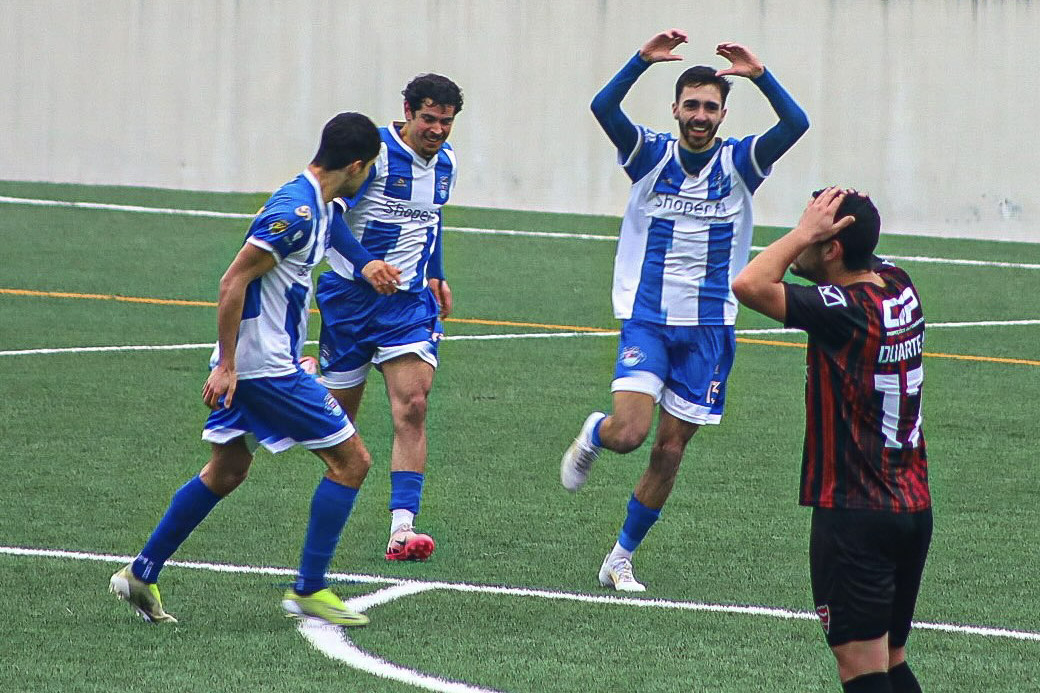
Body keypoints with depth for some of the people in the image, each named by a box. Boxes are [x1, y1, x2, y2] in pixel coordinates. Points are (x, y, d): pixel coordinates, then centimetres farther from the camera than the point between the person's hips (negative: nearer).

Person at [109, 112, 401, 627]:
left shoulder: (313, 206, 11)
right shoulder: (296, 211, -20)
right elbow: (233, 282, -22)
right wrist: (226, 365, -20)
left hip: (246, 365, 10)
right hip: (267, 367, -10)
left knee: (227, 470, 18)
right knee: (350, 460, -3)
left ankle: (141, 574, 21)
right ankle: (308, 590, 0)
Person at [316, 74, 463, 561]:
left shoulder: (444, 160, 8)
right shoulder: (375, 151, -14)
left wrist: (436, 275, 26)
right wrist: (366, 265, -30)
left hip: (410, 301, 4)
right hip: (351, 296, -4)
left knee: (412, 407, -15)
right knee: (340, 411, 8)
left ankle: (402, 527, -23)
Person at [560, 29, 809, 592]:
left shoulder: (739, 162, -1)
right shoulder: (651, 154, -3)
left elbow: (795, 125, -17)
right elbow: (603, 108, -20)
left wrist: (760, 75, -30)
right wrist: (643, 60, -33)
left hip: (708, 328, 2)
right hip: (646, 319, -2)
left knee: (669, 451, 5)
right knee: (629, 433, -19)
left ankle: (622, 557, 20)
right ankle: (592, 436, 18)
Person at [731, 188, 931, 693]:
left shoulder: (844, 310, -19)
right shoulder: (899, 287, 5)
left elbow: (749, 285, -28)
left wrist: (804, 233, -15)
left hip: (854, 516, -8)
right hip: (913, 510, 8)